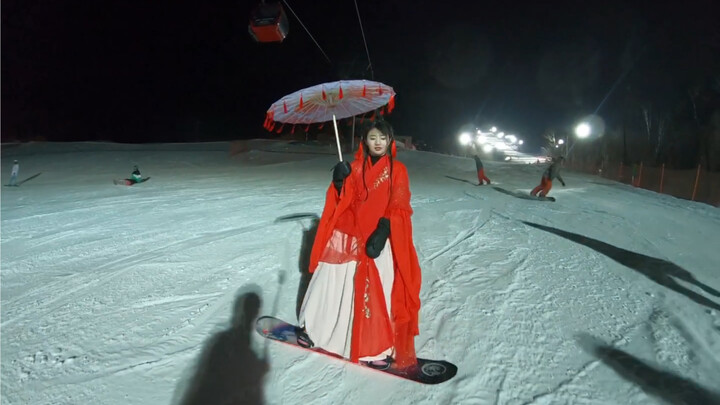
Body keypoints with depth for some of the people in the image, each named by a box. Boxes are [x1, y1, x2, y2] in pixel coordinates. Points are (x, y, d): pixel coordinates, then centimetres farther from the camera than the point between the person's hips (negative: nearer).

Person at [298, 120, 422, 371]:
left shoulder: (397, 170, -1)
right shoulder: (356, 167, 8)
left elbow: (399, 208, -7)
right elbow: (344, 202, 4)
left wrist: (382, 232, -19)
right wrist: (340, 183, -15)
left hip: (377, 241, -3)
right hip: (345, 237, 3)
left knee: (375, 293, -3)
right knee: (329, 283, 10)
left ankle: (378, 348, 15)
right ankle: (312, 329, 32)